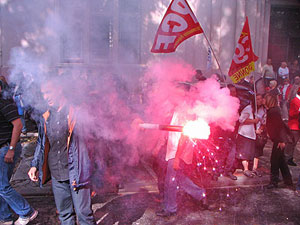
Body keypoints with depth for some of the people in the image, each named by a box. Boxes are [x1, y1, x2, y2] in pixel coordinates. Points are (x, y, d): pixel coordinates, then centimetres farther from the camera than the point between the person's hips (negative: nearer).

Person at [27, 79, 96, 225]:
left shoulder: (76, 112, -6)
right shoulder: (45, 118, 10)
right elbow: (41, 143, 21)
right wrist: (35, 165, 14)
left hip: (76, 173, -5)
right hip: (56, 175, 5)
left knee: (83, 213, 2)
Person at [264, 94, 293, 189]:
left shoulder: (273, 111, -19)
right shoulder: (271, 111, 10)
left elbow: (280, 125, -22)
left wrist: (281, 140, -22)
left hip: (279, 140, -10)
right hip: (279, 139, 10)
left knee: (274, 160, -3)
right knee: (281, 160, 17)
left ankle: (274, 182, 7)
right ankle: (288, 181, 26)